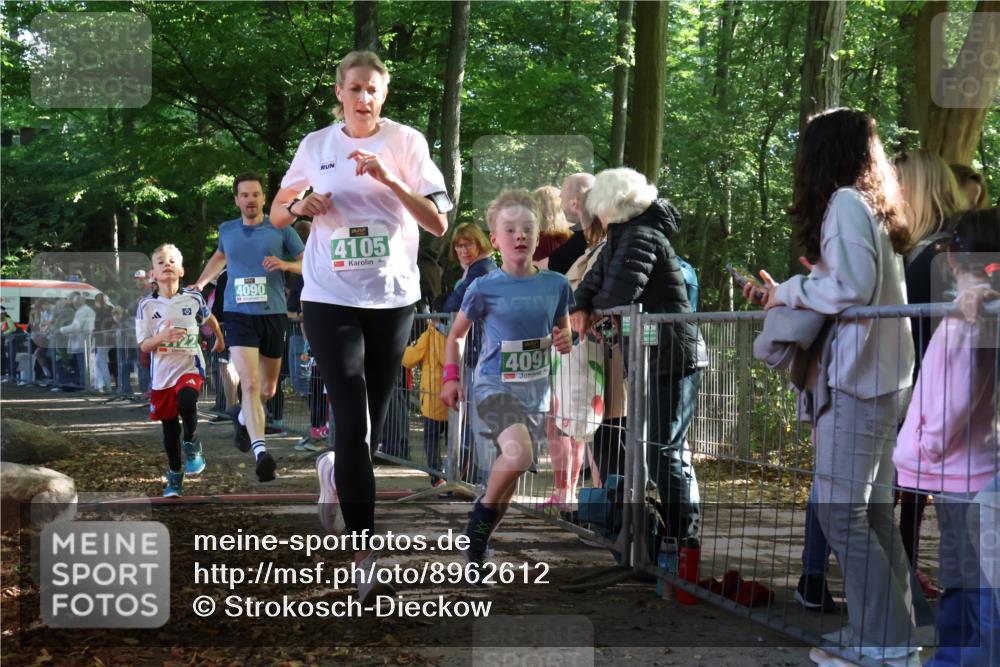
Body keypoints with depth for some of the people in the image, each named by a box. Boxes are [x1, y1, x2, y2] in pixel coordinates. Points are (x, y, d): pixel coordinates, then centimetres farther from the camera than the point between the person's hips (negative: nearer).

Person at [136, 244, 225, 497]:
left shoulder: (194, 299, -5)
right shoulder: (146, 305, -5)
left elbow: (209, 319, 17)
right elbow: (143, 346, -5)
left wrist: (220, 339, 34)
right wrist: (162, 336, -25)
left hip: (190, 365, -2)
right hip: (162, 372, 2)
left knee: (186, 400, -33)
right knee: (169, 426, 11)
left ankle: (191, 443, -5)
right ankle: (174, 475, 30)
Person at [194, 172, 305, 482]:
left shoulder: (280, 230, 1)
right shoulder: (226, 230, 10)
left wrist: (286, 264, -19)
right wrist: (199, 283, 28)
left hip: (274, 315, 1)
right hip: (239, 315, 0)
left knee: (268, 389, 12)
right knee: (250, 383, -19)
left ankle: (242, 415, 45)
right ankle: (260, 450, -26)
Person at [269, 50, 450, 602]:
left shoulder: (406, 142, 0)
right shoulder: (315, 146, 5)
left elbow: (438, 223, -7)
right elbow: (276, 215, 13)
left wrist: (389, 179, -20)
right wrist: (299, 205, -10)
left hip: (393, 297, 1)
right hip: (330, 298, -1)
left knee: (372, 422, 12)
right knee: (354, 422, -11)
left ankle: (336, 473, 46)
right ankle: (366, 554, -8)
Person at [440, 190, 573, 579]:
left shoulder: (555, 285, -1)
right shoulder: (484, 289, -9)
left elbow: (563, 333, 14)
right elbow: (456, 335, 5)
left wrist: (565, 342, -9)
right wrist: (450, 377, -7)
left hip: (536, 393, 5)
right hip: (494, 386, -4)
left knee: (510, 481, 10)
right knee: (518, 453, -31)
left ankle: (477, 552, 29)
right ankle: (478, 522, -6)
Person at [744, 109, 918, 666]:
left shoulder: (844, 201, -8)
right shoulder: (871, 207, 19)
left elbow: (852, 287, -19)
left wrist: (790, 290, -5)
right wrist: (783, 297, 22)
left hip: (857, 376, -9)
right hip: (880, 376, 9)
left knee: (841, 511, -8)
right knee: (873, 513, 9)